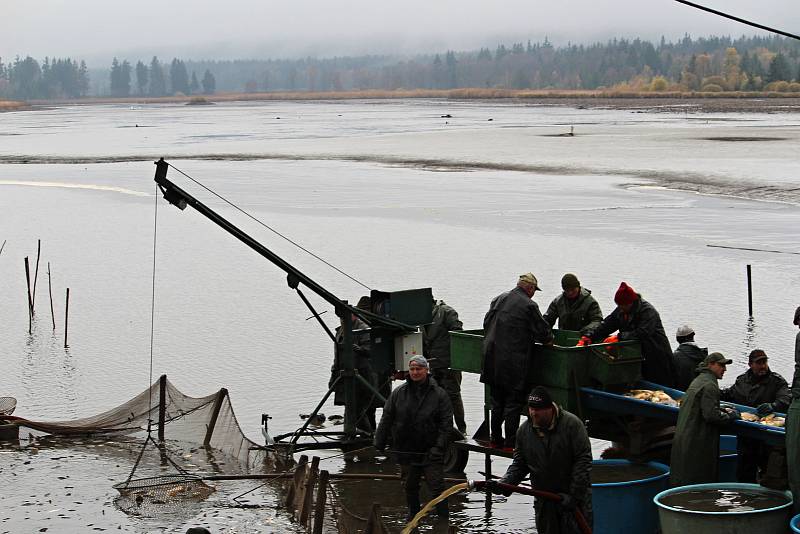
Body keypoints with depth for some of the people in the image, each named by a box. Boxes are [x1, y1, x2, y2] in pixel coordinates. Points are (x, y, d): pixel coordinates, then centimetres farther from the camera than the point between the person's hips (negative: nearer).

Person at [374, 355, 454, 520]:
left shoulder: (439, 394, -3)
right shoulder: (398, 393, 4)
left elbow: (446, 423, -5)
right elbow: (386, 418, 8)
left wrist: (439, 446, -14)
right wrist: (380, 442, 4)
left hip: (430, 452, -3)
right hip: (406, 451, 3)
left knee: (437, 487, -4)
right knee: (410, 487, 15)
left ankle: (443, 519, 5)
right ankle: (413, 516, 32)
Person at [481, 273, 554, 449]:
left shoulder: (499, 299, 10)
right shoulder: (529, 305, -11)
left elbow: (487, 323, 17)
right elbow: (542, 331, -8)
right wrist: (549, 340, 12)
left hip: (492, 360, 7)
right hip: (514, 361, -6)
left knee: (497, 402, 16)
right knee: (514, 402, 1)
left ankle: (496, 439, 22)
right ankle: (510, 443, 1)